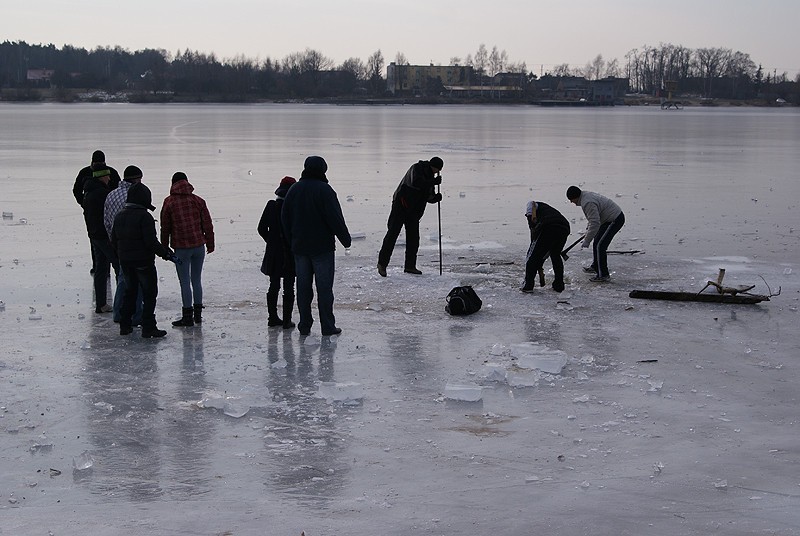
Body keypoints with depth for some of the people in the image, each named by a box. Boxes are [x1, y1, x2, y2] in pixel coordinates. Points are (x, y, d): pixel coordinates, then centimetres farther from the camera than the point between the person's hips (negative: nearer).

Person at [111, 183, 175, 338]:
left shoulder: (120, 216, 7)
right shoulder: (144, 216, -16)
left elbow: (114, 241, 12)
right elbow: (151, 242, -21)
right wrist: (166, 253, -11)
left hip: (125, 261, 7)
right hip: (143, 261, -7)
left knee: (130, 291, 19)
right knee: (149, 293, 2)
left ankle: (125, 325, 20)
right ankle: (148, 327, -2)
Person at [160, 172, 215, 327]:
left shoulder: (169, 202, -3)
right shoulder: (198, 200, 3)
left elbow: (165, 228, 0)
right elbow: (207, 224, 6)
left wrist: (165, 248, 9)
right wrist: (210, 244, 16)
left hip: (181, 248, -3)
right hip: (199, 245, 3)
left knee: (185, 282, 1)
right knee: (197, 279, 14)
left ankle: (187, 317, 3)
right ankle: (198, 314, 20)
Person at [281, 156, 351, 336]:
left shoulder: (293, 190, 7)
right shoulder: (324, 190, -12)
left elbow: (285, 218, 12)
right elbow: (335, 218, -14)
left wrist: (291, 242, 20)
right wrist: (345, 238, -3)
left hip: (300, 247, 5)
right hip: (322, 247, -5)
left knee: (303, 286, 9)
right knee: (324, 286, -1)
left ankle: (304, 325, 11)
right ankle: (327, 326, 0)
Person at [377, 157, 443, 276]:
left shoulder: (429, 177, 12)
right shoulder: (417, 169, -11)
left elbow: (429, 197, 15)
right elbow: (415, 183, -31)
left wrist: (436, 197, -8)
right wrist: (434, 182, -29)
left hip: (414, 210, 8)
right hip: (400, 206, -8)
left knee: (413, 237, 4)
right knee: (392, 234, -7)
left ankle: (410, 266, 12)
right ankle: (382, 263, -1)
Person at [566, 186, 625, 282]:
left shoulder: (588, 203, -27)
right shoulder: (585, 194, 7)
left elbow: (595, 223, -30)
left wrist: (587, 240, -25)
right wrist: (588, 228, 24)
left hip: (616, 220, -11)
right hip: (609, 219, 11)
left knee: (600, 246, -15)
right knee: (596, 243, 21)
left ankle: (604, 275, -12)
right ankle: (595, 267, 38)